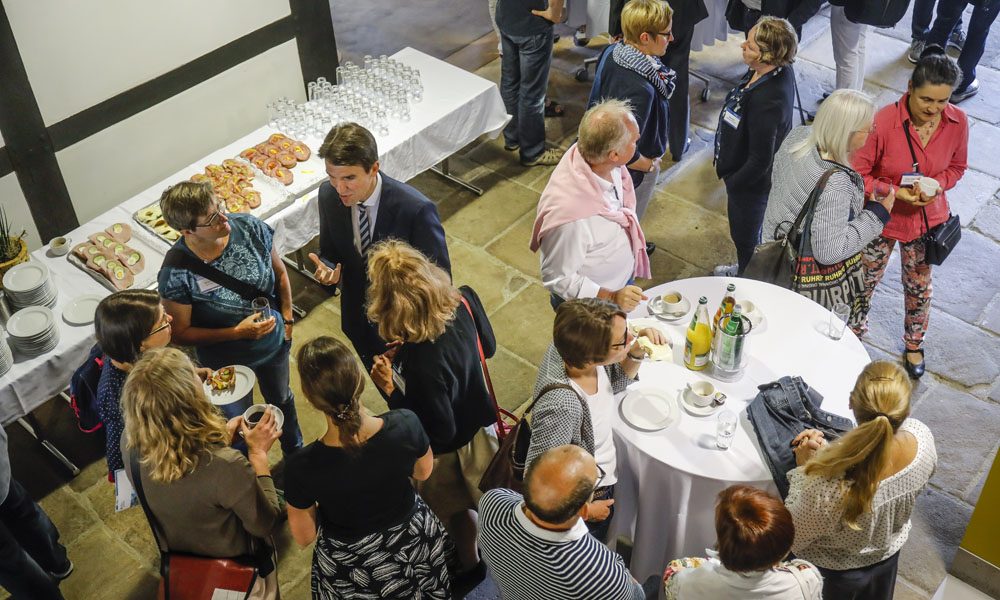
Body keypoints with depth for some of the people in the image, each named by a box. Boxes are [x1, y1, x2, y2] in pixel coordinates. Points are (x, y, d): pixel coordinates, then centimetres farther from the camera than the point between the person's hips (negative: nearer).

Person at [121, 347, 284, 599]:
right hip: (230, 562, -4)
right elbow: (265, 525, -21)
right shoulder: (226, 466, -40)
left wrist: (222, 437, 1)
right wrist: (259, 453, -16)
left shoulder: (130, 442, -23)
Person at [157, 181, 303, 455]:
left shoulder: (249, 227, -24)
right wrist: (236, 333, -30)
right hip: (227, 362, -3)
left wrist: (287, 319, -6)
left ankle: (295, 450, 63)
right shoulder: (176, 273, -34)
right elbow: (179, 333, -21)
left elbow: (279, 272, -5)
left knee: (282, 400, 32)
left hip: (274, 343, 4)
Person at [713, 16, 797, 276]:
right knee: (743, 231, 32)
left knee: (746, 236, 19)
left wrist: (733, 182, -14)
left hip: (751, 182, -8)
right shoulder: (781, 70, -13)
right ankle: (744, 271, 57)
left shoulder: (767, 101, -40)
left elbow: (760, 161, -30)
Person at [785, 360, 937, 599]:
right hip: (888, 556, 4)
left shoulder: (827, 486, -47)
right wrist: (828, 449, -14)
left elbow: (791, 541, -25)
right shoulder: (922, 438, -32)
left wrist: (803, 469, -21)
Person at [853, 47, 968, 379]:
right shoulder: (884, 121, -28)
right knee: (865, 282, 19)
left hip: (927, 220, 3)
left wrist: (936, 185, -19)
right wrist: (894, 192, -30)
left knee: (919, 287, 23)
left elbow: (957, 167, 2)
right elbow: (857, 174, -18)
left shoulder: (958, 122, -16)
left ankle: (914, 343, 51)